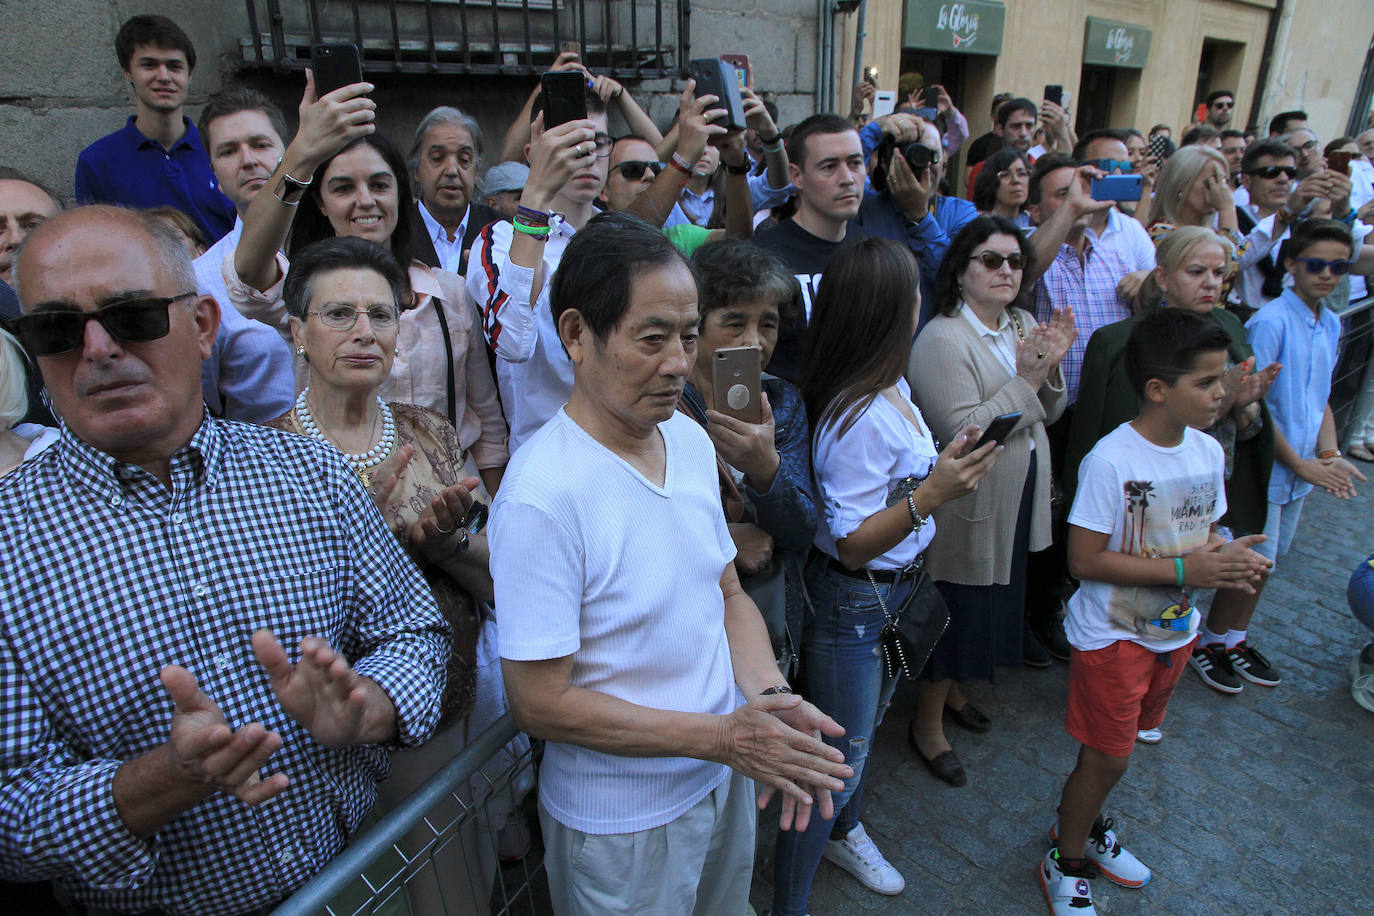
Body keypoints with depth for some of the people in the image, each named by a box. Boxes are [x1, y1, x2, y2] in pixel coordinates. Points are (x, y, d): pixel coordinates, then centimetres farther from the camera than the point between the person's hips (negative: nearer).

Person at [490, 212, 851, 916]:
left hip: (726, 780, 7)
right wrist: (722, 736, -24)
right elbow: (539, 702, -23)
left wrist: (772, 698, -14)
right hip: (621, 824, -6)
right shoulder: (541, 495, -27)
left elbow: (727, 593, 4)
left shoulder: (692, 440, -3)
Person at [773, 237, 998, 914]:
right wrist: (932, 494, -34)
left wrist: (954, 464, 2)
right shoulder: (858, 418, -29)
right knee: (840, 760, 6)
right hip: (851, 603, -9)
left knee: (868, 724, 29)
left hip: (899, 588, 9)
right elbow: (851, 547, -25)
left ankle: (844, 832, 55)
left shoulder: (893, 386, -1)